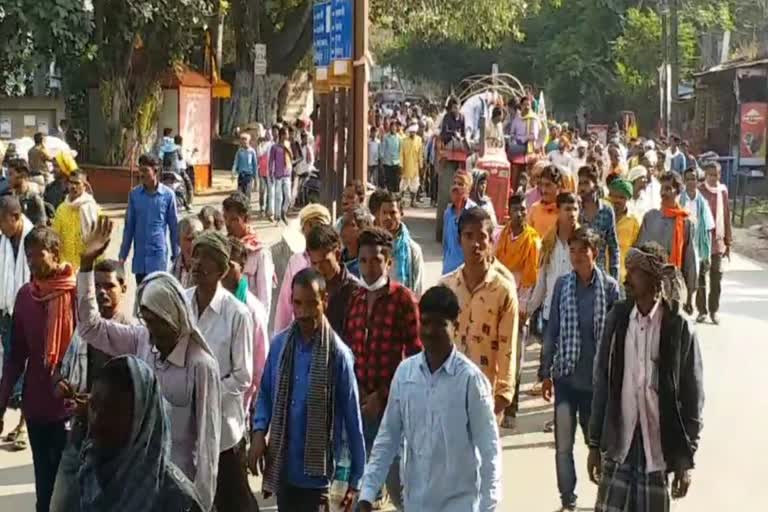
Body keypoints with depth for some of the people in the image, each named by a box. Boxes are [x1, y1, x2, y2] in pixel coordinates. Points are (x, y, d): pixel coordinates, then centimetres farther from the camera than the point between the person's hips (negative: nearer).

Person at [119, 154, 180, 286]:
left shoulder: (167, 194, -5)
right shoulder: (134, 194, 2)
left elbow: (174, 227, 1)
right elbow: (129, 226, 7)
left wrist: (176, 255, 1)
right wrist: (123, 254, 5)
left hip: (159, 254, -3)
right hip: (140, 255, 3)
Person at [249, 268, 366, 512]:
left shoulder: (337, 354, -12)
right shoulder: (279, 344, 1)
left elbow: (352, 418, -7)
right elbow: (265, 394, 14)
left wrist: (356, 478, -4)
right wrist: (259, 431, -5)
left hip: (315, 471, -5)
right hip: (282, 467, 5)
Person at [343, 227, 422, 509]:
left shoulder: (403, 299, -7)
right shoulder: (355, 299, 9)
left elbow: (415, 356, -8)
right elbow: (346, 349, 13)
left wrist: (383, 395, -10)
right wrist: (354, 390, -1)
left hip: (392, 403, -5)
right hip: (360, 403, 5)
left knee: (396, 481, 1)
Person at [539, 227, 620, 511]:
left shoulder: (609, 287, -7)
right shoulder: (562, 284, -1)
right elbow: (552, 330, 5)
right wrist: (545, 372, 6)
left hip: (596, 378, -2)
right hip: (565, 376, 2)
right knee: (563, 444, 5)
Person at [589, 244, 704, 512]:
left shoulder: (679, 328, -6)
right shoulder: (617, 318, 2)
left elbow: (692, 396, -2)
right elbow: (602, 383, 7)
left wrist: (686, 459, -2)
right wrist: (594, 444, 7)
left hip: (659, 449, -2)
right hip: (618, 449, 2)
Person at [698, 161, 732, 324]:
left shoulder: (723, 191, 4)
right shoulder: (699, 192, -7)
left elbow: (727, 217, 8)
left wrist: (728, 243, 8)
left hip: (718, 242, 2)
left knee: (716, 278, 3)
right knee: (701, 277, 5)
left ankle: (714, 310, 11)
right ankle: (702, 310, 14)